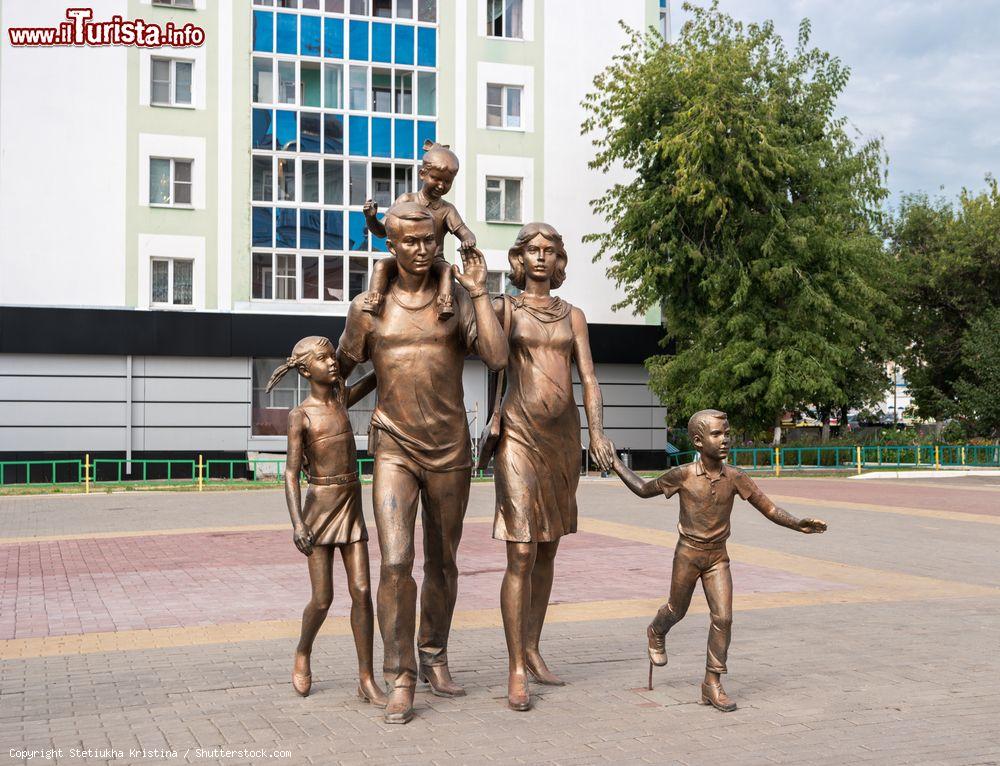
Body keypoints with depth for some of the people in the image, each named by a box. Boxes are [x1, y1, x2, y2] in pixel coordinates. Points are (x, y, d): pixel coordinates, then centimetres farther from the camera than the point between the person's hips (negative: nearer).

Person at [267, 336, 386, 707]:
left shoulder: (342, 398, 7)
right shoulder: (300, 415, -7)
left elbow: (378, 375, 18)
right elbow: (291, 472, -13)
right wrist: (297, 521, -24)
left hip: (352, 506, 4)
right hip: (319, 506, -4)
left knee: (361, 591, -3)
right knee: (322, 599, -1)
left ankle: (367, 680, 4)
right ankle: (303, 653, 29)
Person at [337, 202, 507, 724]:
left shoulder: (458, 301, 1)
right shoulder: (367, 309, 1)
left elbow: (497, 358, -13)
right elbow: (344, 367, 17)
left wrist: (478, 291, -11)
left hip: (450, 450, 2)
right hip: (394, 449, -1)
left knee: (442, 563, 13)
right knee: (396, 563, -14)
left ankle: (435, 659, 32)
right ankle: (400, 680, -4)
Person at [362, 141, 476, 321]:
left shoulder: (446, 210, 4)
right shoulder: (406, 201, 3)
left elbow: (464, 232, -4)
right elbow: (383, 231, 5)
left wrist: (469, 241, -30)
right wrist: (371, 219, -17)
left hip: (433, 261, 0)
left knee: (447, 268, -31)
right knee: (381, 265, -26)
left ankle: (445, 306, -39)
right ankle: (371, 306, -27)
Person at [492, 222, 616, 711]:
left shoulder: (573, 316, 12)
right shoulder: (504, 308, 4)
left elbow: (588, 378, 4)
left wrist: (597, 433, -8)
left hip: (564, 435, 5)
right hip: (520, 434, -4)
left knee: (548, 551, 11)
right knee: (521, 555, -10)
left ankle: (532, 651, 22)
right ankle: (516, 671, -5)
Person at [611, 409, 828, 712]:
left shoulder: (735, 477, -9)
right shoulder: (683, 475, -13)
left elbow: (769, 509, -9)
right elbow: (644, 490, 3)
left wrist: (799, 525, -25)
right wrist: (616, 463, -1)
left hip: (718, 555, 2)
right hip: (688, 553, -1)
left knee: (723, 618, -8)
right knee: (677, 610, 15)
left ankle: (712, 683, 4)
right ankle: (656, 633, 51)